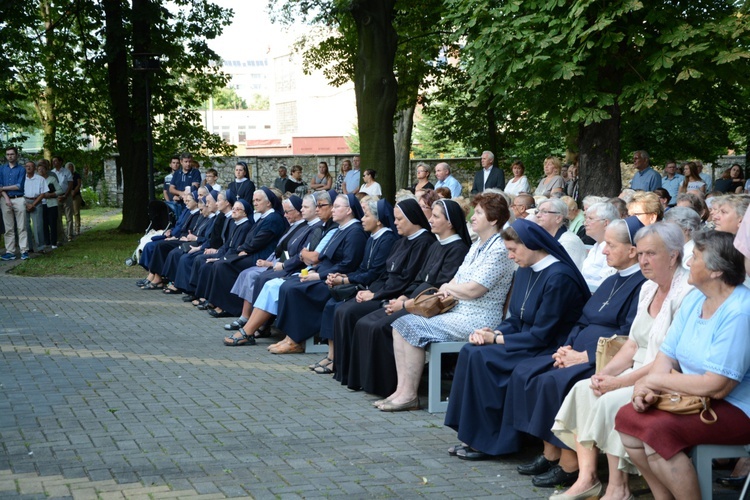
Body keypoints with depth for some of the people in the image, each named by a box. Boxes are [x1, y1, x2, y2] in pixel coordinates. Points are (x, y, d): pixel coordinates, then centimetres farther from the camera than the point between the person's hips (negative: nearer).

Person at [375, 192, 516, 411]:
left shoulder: (499, 250, -13)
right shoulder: (477, 246, 19)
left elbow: (473, 290, -20)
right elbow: (457, 279, 18)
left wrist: (448, 288, -2)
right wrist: (447, 291, -6)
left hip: (476, 320, -10)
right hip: (458, 313, 10)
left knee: (413, 328, -20)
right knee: (401, 323, -5)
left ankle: (409, 395, -13)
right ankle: (402, 390, -10)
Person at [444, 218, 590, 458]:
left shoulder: (559, 278, -19)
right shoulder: (525, 272, 9)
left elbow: (540, 335, -20)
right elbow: (513, 320, 14)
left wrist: (495, 339, -15)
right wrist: (490, 332, -6)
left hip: (549, 352, -9)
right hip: (527, 345, 9)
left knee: (481, 357, -22)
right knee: (470, 351, -12)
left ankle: (486, 441, -11)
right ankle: (471, 436, -10)